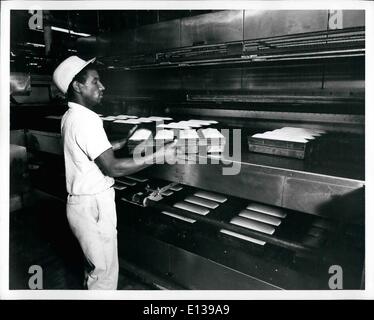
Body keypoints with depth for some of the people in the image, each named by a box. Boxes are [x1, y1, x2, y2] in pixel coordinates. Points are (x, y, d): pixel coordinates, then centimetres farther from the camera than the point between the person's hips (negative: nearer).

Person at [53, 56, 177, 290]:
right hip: (93, 206, -10)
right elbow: (113, 168, -26)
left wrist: (124, 143, 15)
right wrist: (157, 156, -24)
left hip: (80, 201, 10)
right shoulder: (85, 120, -23)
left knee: (94, 265, 26)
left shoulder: (71, 116, 8)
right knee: (105, 273, 6)